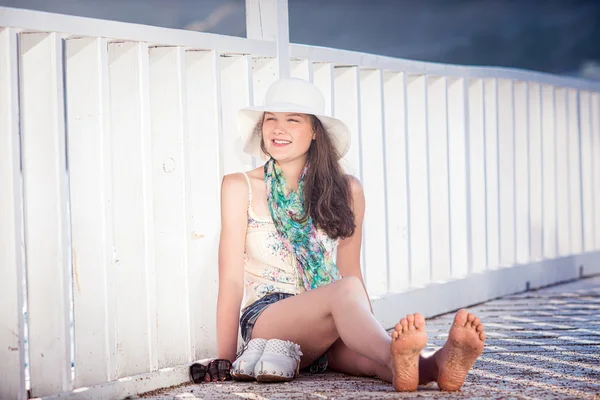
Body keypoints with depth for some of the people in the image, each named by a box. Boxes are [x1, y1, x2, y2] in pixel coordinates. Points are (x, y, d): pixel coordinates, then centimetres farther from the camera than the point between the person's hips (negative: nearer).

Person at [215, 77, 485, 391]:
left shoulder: (346, 191, 11)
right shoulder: (240, 187, 3)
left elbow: (351, 272, 15)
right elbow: (231, 278, -1)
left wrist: (376, 333, 6)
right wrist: (225, 360, -6)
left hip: (332, 332, 4)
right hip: (266, 321, -3)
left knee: (372, 356, -33)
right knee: (346, 290, -36)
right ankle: (397, 358, -66)